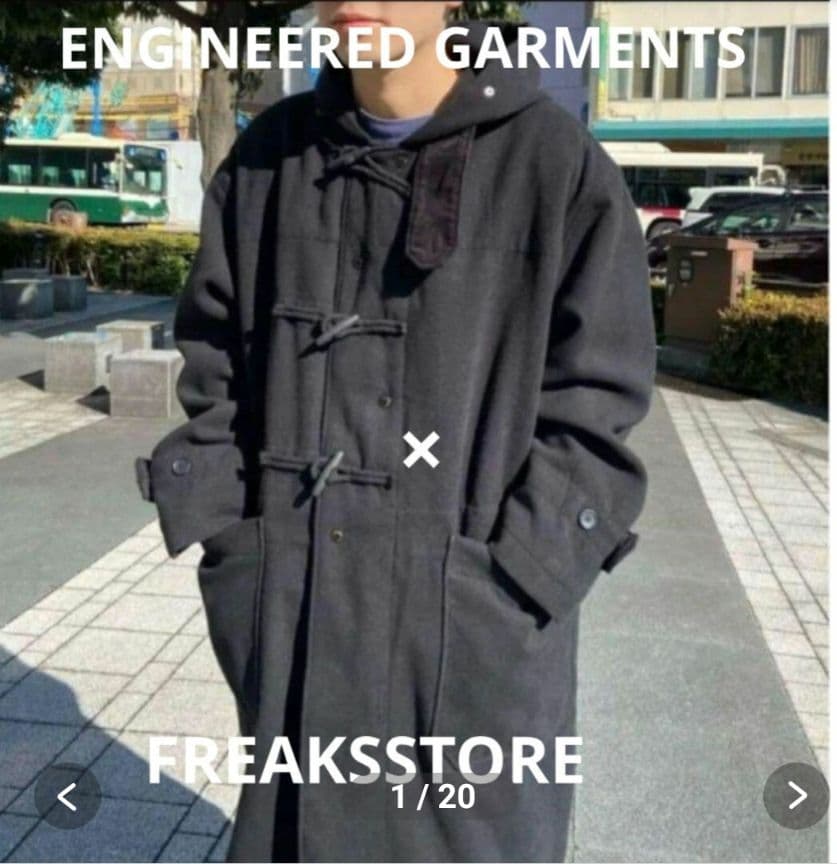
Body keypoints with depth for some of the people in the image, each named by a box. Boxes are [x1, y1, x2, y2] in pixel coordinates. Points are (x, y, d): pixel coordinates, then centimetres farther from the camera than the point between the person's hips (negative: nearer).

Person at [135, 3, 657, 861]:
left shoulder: (555, 161, -8)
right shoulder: (268, 156, 4)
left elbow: (592, 410, -6)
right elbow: (213, 374, 8)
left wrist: (496, 591, -12)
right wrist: (235, 562, 1)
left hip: (476, 632, -3)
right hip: (295, 620, 4)